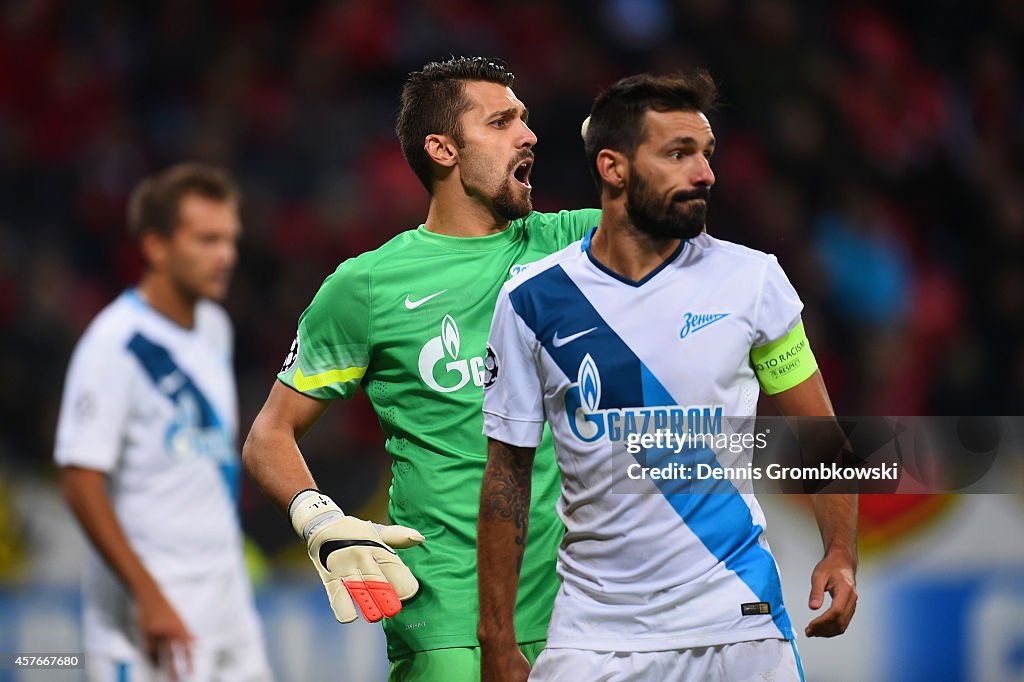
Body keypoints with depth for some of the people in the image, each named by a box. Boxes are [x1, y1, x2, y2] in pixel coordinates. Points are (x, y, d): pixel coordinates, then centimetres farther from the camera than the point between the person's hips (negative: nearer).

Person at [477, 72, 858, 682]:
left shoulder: (751, 279, -1)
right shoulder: (532, 301, -2)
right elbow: (508, 474, 3)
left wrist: (841, 553, -8)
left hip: (737, 622, 0)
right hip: (593, 631, 0)